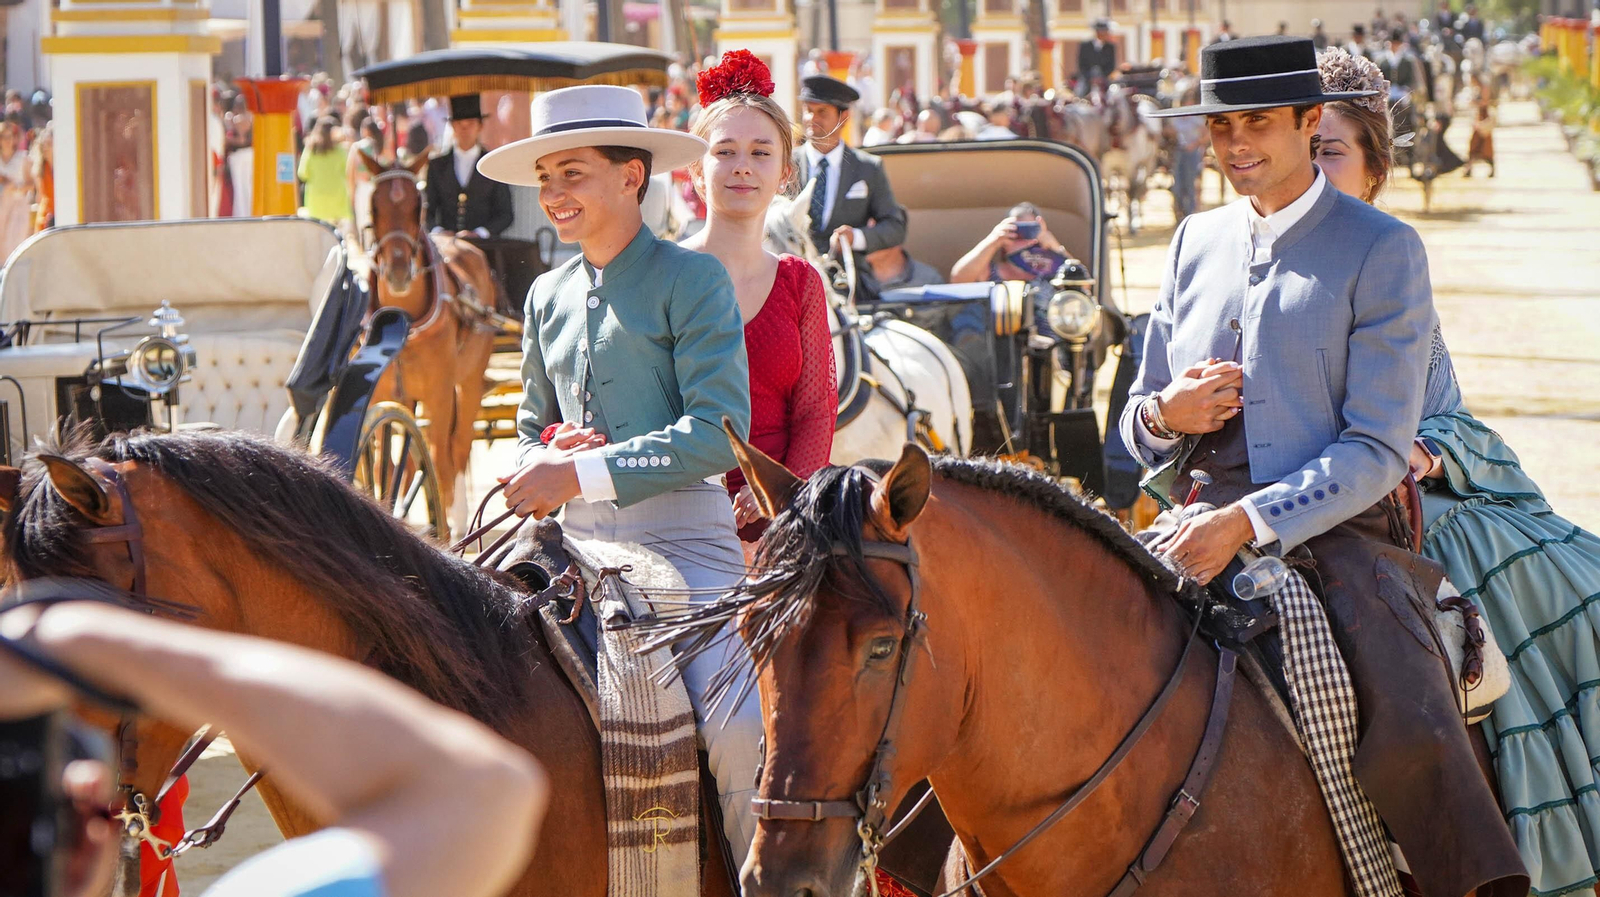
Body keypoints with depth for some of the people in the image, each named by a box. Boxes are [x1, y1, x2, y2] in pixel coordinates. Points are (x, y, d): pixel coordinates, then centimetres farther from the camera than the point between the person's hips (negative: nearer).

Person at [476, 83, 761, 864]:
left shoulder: (691, 280, -3)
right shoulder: (549, 296, 18)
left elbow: (719, 433, -12)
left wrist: (580, 474, -16)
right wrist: (540, 458, 1)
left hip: (681, 536, -6)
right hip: (577, 542, 6)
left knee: (734, 727, -25)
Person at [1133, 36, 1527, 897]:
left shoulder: (1382, 251, -1)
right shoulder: (1195, 243, 16)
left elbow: (1376, 451, -8)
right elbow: (1135, 425, 21)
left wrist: (1248, 521, -21)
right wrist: (1163, 415, -4)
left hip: (1332, 535, -5)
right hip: (1197, 531, 5)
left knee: (1413, 736, -29)